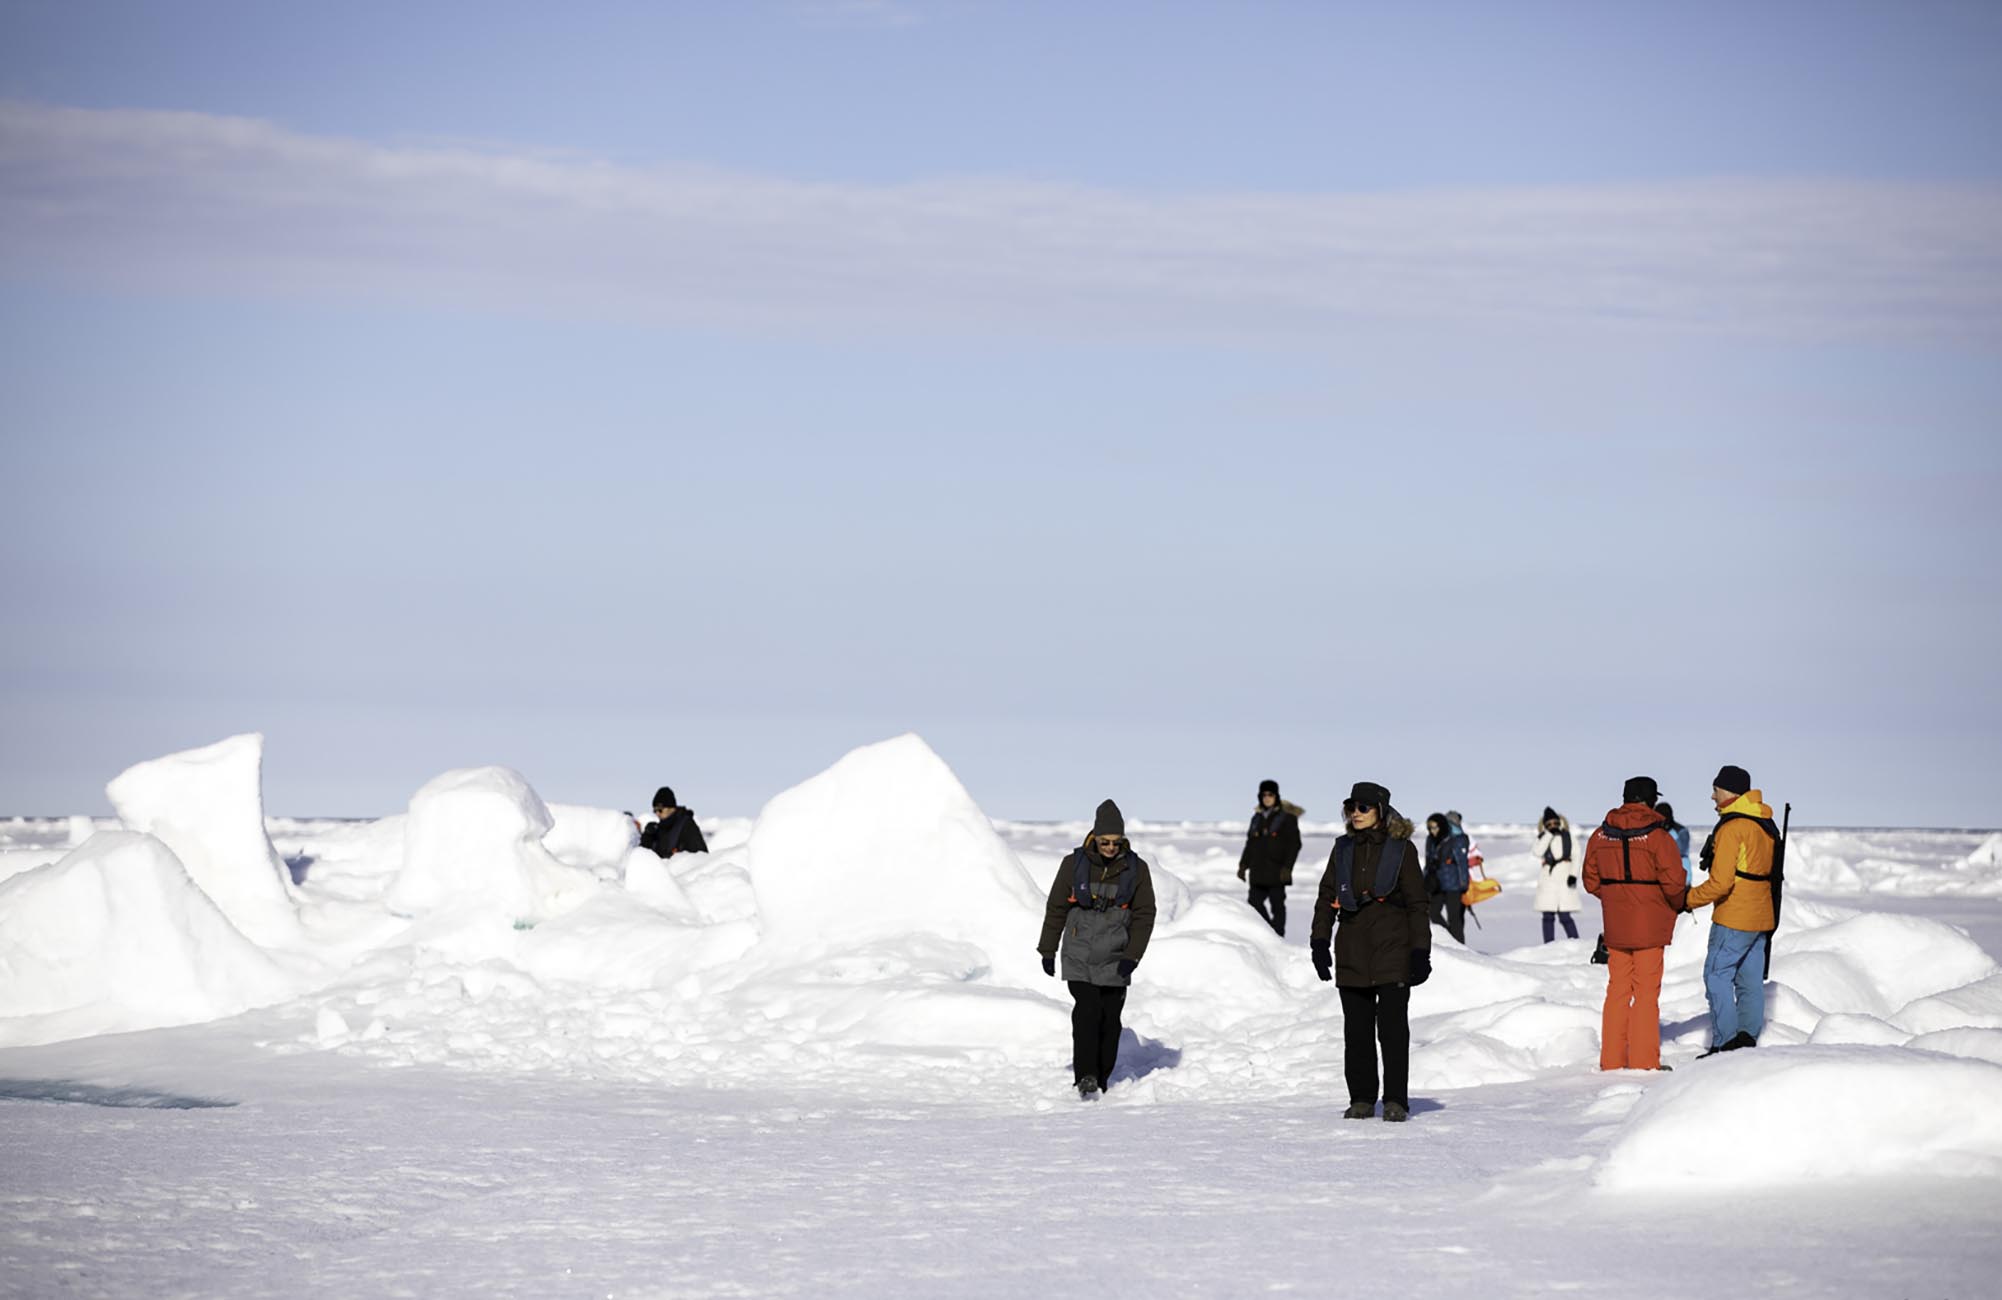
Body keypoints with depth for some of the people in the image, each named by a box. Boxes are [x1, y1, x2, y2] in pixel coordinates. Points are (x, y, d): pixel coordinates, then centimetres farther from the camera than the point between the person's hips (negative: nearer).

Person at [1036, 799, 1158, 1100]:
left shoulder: (1135, 869, 0)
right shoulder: (1074, 864, -2)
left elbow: (1144, 916, 3)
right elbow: (1056, 909, 6)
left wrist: (1132, 956, -7)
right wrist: (1048, 951, 8)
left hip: (1115, 960, 1)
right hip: (1079, 957, -1)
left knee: (1110, 1020, 2)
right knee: (1087, 1013, -16)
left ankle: (1100, 1080, 14)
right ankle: (1085, 1077, -19)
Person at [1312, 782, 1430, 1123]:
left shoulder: (1401, 849, 0)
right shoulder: (1343, 849, 11)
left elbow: (1416, 904, 1)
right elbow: (1326, 897, 15)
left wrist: (1420, 952, -4)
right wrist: (1320, 943, 6)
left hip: (1392, 952, -4)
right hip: (1352, 953, 4)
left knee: (1393, 1028, -6)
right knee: (1356, 1030, 5)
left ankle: (1396, 1101, -1)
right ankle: (1362, 1100, 13)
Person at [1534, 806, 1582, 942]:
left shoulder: (1567, 836, 6)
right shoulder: (1542, 838, 9)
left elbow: (1575, 856, 4)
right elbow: (1538, 852, -10)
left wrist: (1573, 874, -9)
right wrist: (1549, 834, -12)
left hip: (1563, 879, -2)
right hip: (1547, 879, 2)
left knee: (1564, 916, -10)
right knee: (1548, 917, 3)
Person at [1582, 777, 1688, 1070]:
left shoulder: (1601, 835, 2)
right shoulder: (1657, 836, -14)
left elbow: (1591, 880, 8)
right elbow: (1674, 881, -14)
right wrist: (1678, 905, 6)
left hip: (1615, 925, 5)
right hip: (1650, 926, -5)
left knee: (1617, 990, 12)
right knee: (1647, 993, 1)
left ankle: (1612, 1059, 13)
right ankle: (1644, 1061, 2)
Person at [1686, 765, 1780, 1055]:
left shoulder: (1732, 828, -17)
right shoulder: (1766, 825, 12)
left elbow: (1720, 883, -21)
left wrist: (1688, 900, -10)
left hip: (1733, 919, -9)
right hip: (1761, 917, 9)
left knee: (1717, 976, -3)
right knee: (1750, 981, 10)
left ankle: (1724, 1043, -5)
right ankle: (1748, 1037, 9)